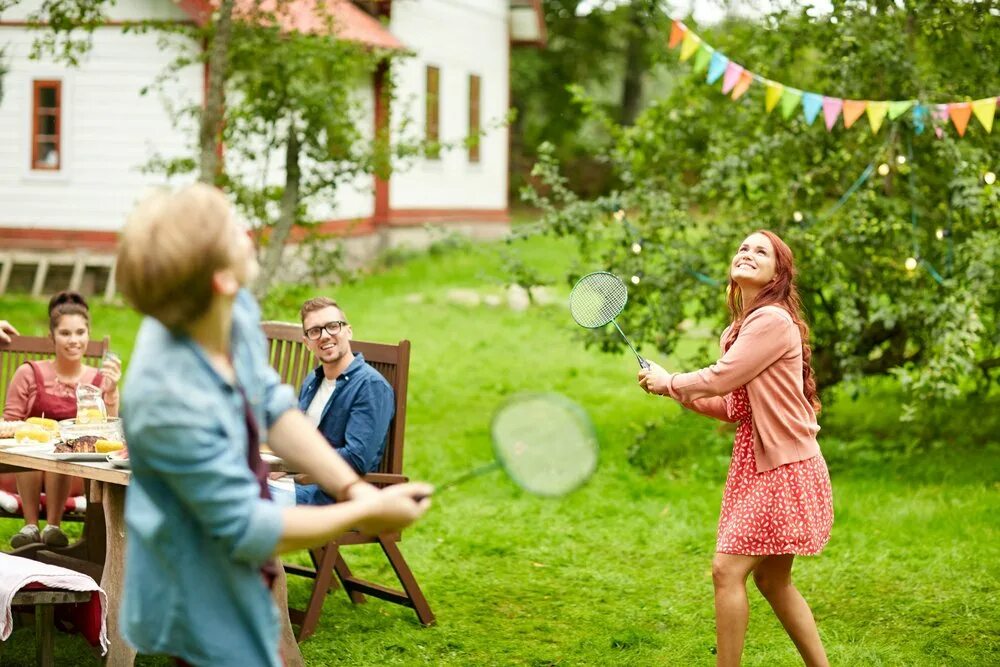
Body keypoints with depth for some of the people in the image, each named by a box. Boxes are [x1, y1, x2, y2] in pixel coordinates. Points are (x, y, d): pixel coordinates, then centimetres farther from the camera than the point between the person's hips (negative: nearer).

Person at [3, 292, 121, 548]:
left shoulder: (99, 380, 5)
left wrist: (110, 392, -18)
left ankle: (53, 525, -23)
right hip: (27, 471, 0)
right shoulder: (30, 374, 3)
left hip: (75, 475, 0)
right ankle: (31, 525, -24)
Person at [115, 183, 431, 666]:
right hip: (200, 603, -8)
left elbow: (273, 409, 1)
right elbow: (247, 529, -26)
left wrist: (352, 487, -9)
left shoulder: (236, 311, -15)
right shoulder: (172, 401, -36)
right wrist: (366, 513, -18)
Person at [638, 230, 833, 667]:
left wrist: (669, 381, 0)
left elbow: (717, 380, -17)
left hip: (784, 469, -10)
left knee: (728, 569, -10)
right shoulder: (738, 329, 14)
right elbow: (732, 407, 15)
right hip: (757, 465, 10)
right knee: (772, 580, 14)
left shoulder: (774, 321, -15)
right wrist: (674, 392, 5)